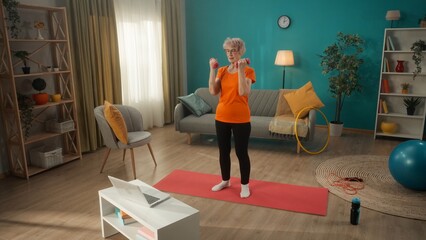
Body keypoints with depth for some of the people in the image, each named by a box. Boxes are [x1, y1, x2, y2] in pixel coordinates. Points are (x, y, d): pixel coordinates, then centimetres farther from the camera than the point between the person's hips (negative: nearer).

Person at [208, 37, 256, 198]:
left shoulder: (248, 71, -7)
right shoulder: (222, 71, 7)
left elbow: (243, 92, -22)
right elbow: (213, 92, -6)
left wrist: (240, 70, -25)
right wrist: (212, 70, -9)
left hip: (240, 119, -5)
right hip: (222, 117, 5)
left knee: (241, 152, 4)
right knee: (223, 151, 14)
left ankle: (245, 185, 22)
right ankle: (225, 181, 34)